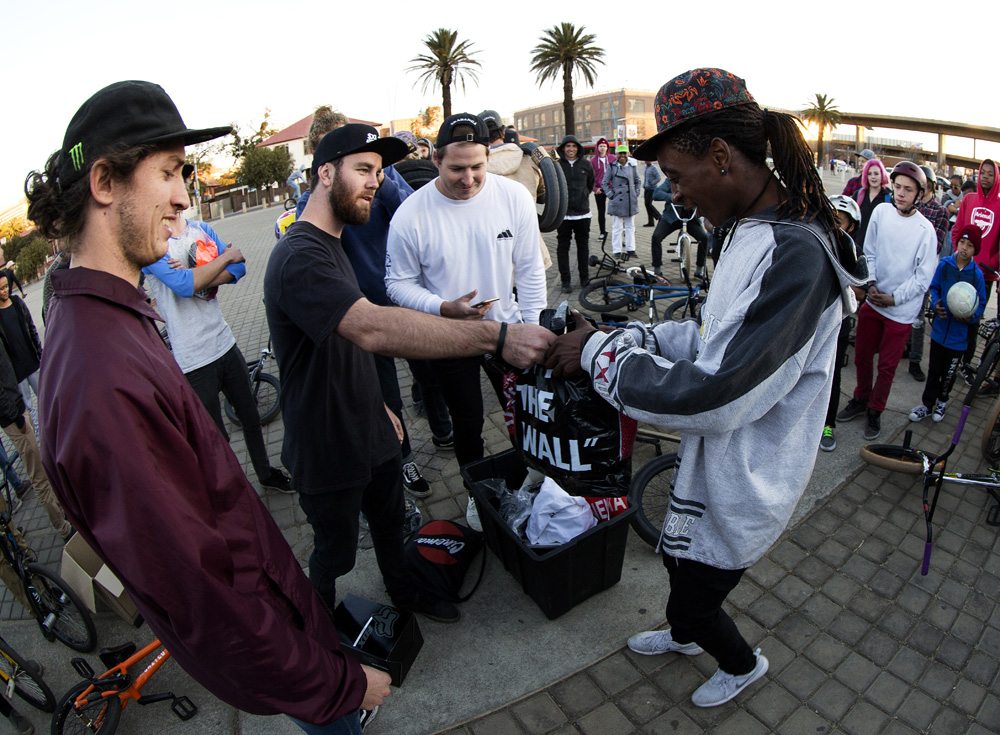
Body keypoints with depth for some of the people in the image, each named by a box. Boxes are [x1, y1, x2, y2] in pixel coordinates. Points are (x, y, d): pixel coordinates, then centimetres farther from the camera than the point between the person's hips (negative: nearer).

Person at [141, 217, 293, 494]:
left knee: (250, 416, 22)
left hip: (225, 343, 6)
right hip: (193, 359, -6)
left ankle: (265, 473, 43)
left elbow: (238, 268, -4)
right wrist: (228, 256, -14)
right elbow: (184, 285, -26)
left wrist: (195, 277, -19)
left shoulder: (202, 228, 6)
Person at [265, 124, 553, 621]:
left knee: (391, 524, 26)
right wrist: (497, 336, -50)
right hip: (327, 452, -8)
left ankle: (405, 593, 51)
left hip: (369, 432, 9)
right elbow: (374, 329, -45)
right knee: (335, 553, 15)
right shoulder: (299, 257, -27)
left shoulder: (329, 245, 9)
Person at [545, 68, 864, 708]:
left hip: (743, 487, -8)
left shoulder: (795, 255, -32)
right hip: (717, 464, 9)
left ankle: (743, 664, 50)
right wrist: (627, 337, -6)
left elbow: (713, 398, -36)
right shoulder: (757, 230, 0)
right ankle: (686, 635, 61)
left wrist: (599, 354, -25)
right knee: (678, 561, 30)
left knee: (694, 599, 17)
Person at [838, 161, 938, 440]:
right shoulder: (881, 211, -4)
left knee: (887, 365, 8)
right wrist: (870, 283, -9)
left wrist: (894, 298, -13)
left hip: (901, 310, -3)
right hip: (872, 301, 3)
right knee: (862, 356, 16)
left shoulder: (925, 229, -12)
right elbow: (869, 252, 3)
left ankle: (875, 411, 26)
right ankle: (861, 399, 37)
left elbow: (923, 276, -9)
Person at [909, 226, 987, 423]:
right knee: (933, 370, 12)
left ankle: (942, 400, 37)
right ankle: (927, 404, 25)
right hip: (940, 328, 1)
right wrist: (935, 304, -13)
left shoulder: (977, 275, -11)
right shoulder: (944, 264, -7)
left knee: (949, 373, 14)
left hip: (959, 334, -1)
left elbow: (981, 304, -3)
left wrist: (971, 317, -21)